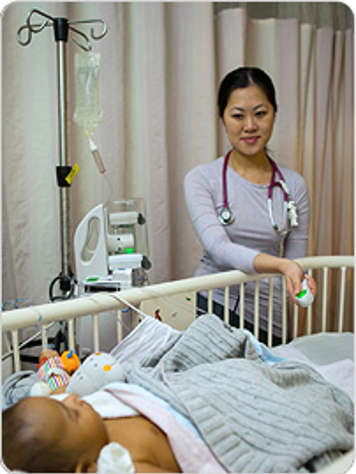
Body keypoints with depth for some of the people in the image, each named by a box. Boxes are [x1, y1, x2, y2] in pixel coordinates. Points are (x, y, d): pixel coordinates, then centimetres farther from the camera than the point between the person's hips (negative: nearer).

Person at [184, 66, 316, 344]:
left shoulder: (294, 186, 8)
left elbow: (296, 262, 13)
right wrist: (281, 265, -28)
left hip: (269, 318, 2)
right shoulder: (202, 179, 0)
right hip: (212, 308, -2)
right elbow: (218, 248, -14)